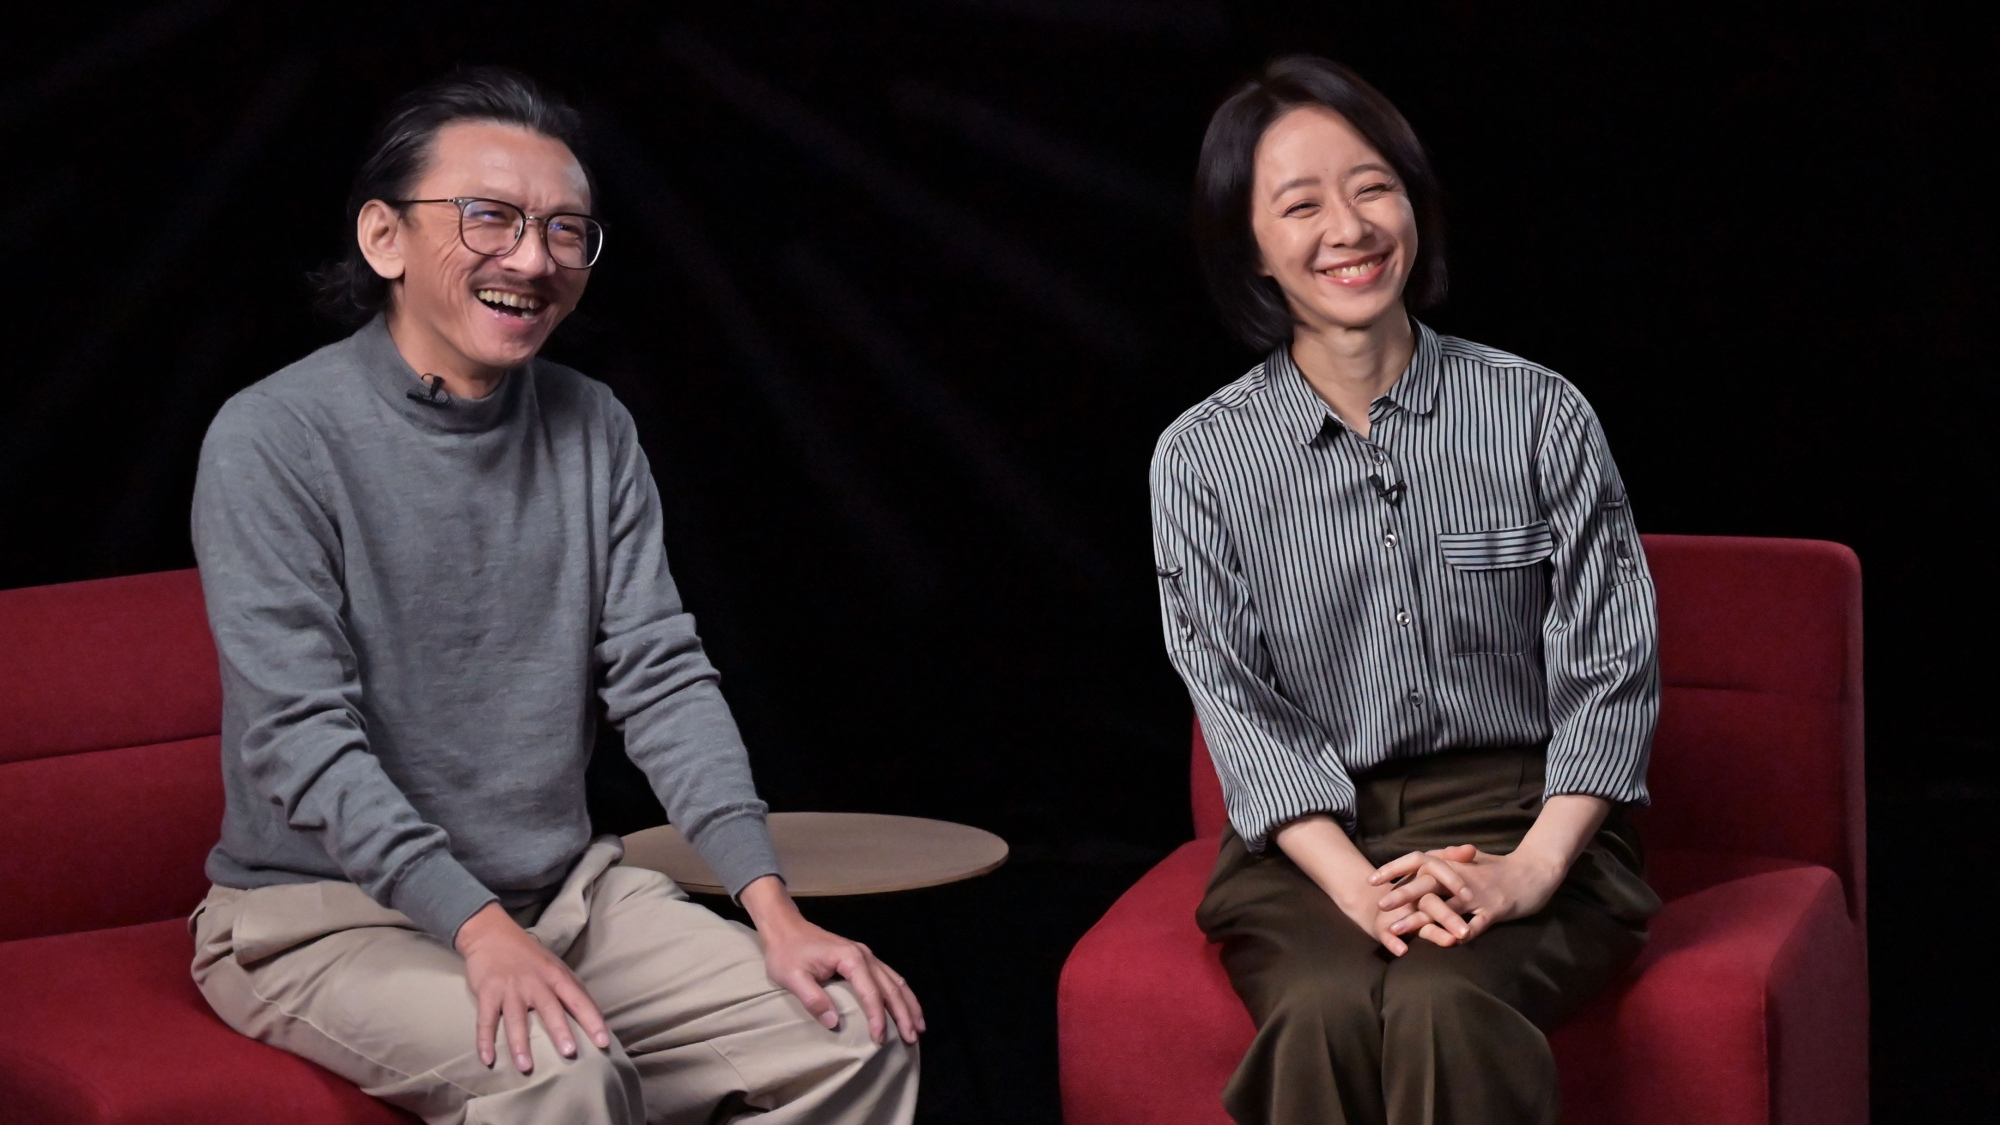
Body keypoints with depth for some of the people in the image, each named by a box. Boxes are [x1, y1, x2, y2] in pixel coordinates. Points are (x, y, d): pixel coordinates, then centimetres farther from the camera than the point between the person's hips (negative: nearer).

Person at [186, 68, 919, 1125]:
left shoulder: (592, 431, 6)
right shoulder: (274, 440, -12)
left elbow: (661, 678, 1)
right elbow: (299, 735, -19)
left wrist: (772, 906, -12)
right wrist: (481, 930, -30)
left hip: (564, 889, 6)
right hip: (329, 912, -6)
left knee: (858, 1030, -8)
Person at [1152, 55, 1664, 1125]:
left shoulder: (1542, 417, 3)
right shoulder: (1202, 457, 4)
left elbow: (1612, 672, 1)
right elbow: (1239, 706, -1)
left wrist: (1532, 870, -15)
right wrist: (1359, 886, -17)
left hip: (1522, 825, 0)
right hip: (1313, 840, 1)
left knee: (1442, 1007, -32)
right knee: (1330, 1008, -32)